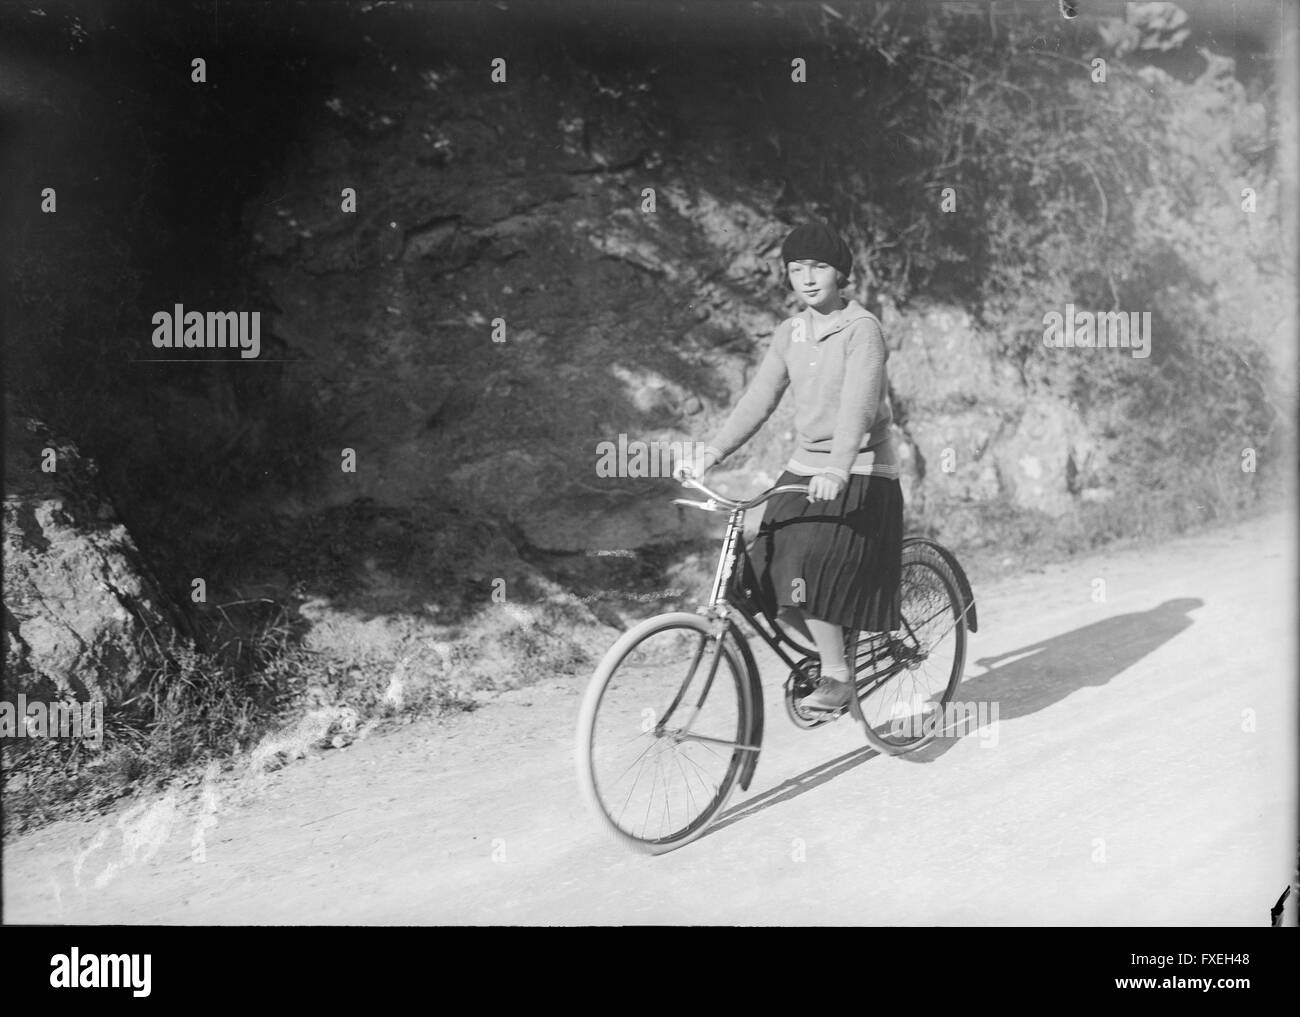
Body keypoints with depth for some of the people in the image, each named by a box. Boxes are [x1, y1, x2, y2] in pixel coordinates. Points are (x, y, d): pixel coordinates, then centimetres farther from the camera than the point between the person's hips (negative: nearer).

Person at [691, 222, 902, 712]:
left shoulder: (861, 328, -11)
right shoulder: (791, 332, 9)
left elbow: (858, 404, -25)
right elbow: (758, 399, 4)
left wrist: (837, 470, -40)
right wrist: (713, 450, -10)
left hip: (860, 475, -6)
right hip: (804, 468, 6)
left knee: (809, 571, -20)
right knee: (771, 575, -3)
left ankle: (838, 676, -2)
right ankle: (830, 652, 20)